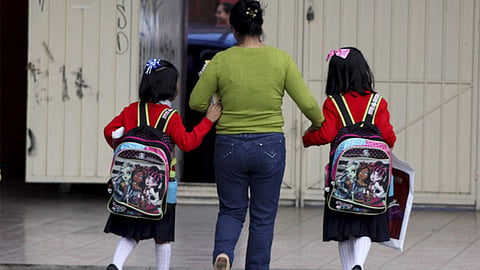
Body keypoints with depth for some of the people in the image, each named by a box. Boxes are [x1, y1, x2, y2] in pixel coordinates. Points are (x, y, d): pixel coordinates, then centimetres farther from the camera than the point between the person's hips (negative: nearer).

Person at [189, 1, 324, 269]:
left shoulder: (221, 61, -7)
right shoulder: (281, 59, -6)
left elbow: (196, 102, -3)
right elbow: (307, 103, -5)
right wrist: (319, 123, 15)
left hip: (229, 146, 0)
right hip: (270, 146, 0)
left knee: (231, 211, 15)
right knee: (263, 217, 13)